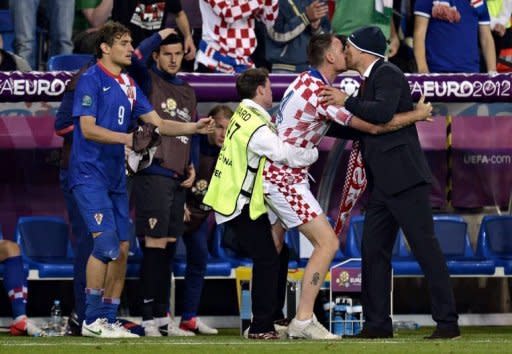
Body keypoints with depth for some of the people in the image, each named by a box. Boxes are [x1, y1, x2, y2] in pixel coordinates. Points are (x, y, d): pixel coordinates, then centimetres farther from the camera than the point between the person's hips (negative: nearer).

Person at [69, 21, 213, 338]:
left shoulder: (129, 85, 15)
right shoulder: (91, 80, -8)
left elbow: (158, 123, 14)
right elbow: (88, 128, -15)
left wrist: (194, 128, -1)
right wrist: (126, 138, -24)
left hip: (116, 176, 8)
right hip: (90, 173, -8)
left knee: (122, 249, 5)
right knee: (106, 242, -18)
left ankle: (109, 319, 11)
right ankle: (93, 320, -14)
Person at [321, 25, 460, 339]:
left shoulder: (387, 74, -7)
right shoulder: (370, 81, 20)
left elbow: (383, 113, -24)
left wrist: (347, 102, -14)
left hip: (404, 177, -10)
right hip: (383, 182, 10)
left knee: (425, 246, -9)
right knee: (374, 250, 7)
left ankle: (448, 322, -8)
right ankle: (378, 323, 11)